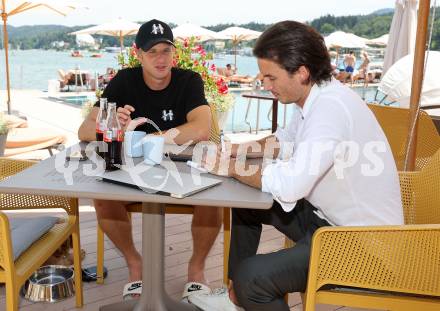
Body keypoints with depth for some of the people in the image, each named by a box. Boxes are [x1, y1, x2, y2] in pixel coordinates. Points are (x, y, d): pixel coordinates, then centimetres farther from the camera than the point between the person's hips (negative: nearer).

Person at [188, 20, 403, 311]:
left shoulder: (332, 107, -27)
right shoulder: (314, 96, 1)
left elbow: (290, 185, -34)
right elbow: (285, 140, 19)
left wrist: (230, 167, -18)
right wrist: (234, 151, 3)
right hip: (326, 214, 10)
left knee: (251, 276, -24)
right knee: (245, 203, 16)